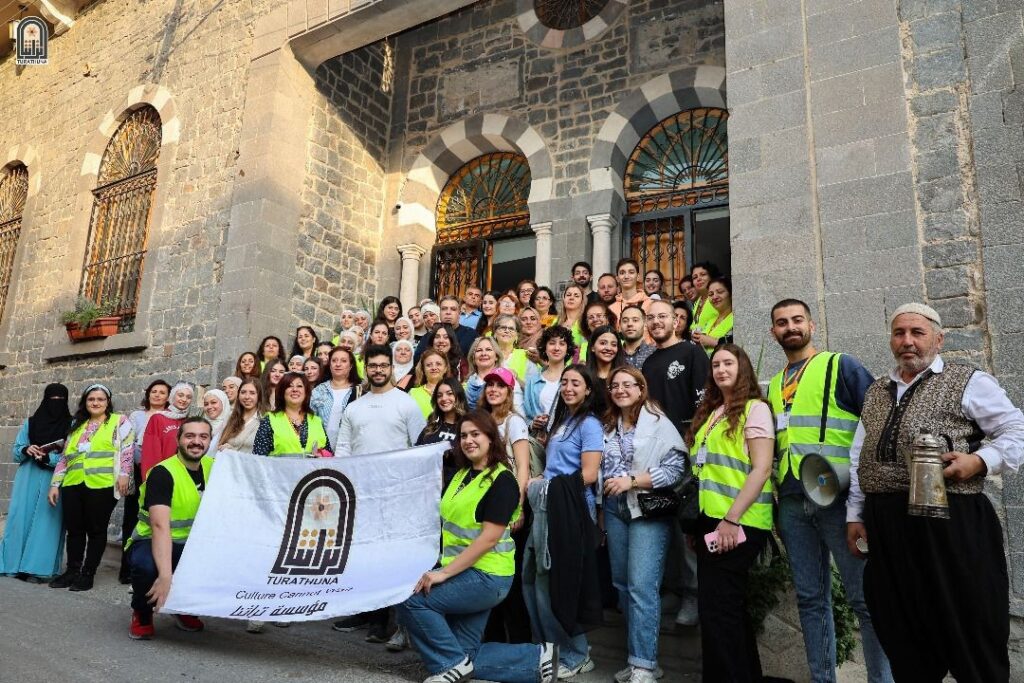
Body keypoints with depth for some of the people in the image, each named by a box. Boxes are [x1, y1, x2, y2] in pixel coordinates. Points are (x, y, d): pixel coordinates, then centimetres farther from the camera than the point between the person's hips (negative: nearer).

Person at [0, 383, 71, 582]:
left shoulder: (71, 425, 1)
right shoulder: (30, 423, 10)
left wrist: (48, 457, -20)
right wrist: (26, 450, -11)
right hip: (28, 478, 3)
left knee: (46, 520, -5)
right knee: (21, 517, 0)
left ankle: (37, 568, -1)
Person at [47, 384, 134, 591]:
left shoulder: (119, 421, 4)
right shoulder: (77, 425, 20)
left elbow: (128, 449, -5)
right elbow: (65, 457, 20)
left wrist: (124, 474, -15)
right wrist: (55, 483, 14)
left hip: (102, 485, -5)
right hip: (73, 484, 5)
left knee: (96, 529, 2)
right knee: (74, 529, 9)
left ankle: (88, 573, 10)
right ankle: (72, 570, 21)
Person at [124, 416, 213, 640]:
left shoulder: (213, 468, -1)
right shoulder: (163, 473, -20)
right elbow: (160, 527, -32)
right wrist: (165, 575, -41)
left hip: (193, 546, 5)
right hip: (151, 544, -5)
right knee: (148, 565, -37)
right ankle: (142, 614, -2)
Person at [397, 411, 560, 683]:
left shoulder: (502, 480, -14)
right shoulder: (461, 475, 10)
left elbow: (489, 538, -21)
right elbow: (450, 523, 20)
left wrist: (445, 572, -23)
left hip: (486, 576, -9)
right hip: (463, 574, 9)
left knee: (411, 601, -15)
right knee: (465, 656, 9)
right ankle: (536, 657, 16)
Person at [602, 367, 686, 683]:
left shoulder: (658, 423, -7)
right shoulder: (608, 426, 12)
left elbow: (675, 468, -15)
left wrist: (632, 480, -18)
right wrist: (602, 508, 14)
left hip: (649, 511, -6)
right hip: (614, 510, 7)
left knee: (642, 586, -10)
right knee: (622, 584, 11)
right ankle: (637, 657, 24)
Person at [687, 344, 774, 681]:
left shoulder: (755, 409, -5)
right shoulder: (710, 413, 16)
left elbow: (761, 469, -14)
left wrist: (731, 518, -20)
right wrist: (699, 519, 14)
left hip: (739, 522, -7)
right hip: (710, 519, 8)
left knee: (717, 606, -6)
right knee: (729, 605, 15)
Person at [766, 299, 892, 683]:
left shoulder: (841, 366, 2)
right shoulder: (774, 385, 17)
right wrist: (776, 506, 16)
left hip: (838, 497, -5)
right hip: (792, 504, 5)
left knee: (865, 597, 0)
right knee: (810, 599, 10)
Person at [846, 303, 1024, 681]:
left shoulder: (969, 382, 1)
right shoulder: (875, 391, 17)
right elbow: (859, 458, 17)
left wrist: (980, 461, -18)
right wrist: (855, 514, 14)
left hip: (948, 521, -5)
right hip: (885, 526, 5)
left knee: (968, 637, 5)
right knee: (902, 637, 15)